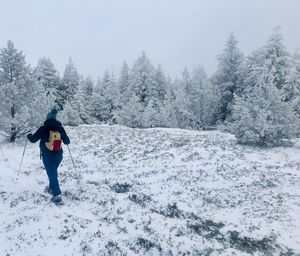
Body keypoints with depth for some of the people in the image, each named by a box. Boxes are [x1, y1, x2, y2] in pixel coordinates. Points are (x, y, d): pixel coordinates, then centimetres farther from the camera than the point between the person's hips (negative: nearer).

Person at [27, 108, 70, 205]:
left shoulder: (43, 128, -11)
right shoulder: (60, 128, -2)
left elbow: (33, 139, -2)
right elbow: (67, 142, 7)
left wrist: (29, 135, 21)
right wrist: (62, 138, 30)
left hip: (47, 156, -4)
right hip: (58, 155, 4)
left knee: (52, 174, -1)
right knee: (53, 172, 26)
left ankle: (57, 196, -7)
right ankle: (51, 188, 42)